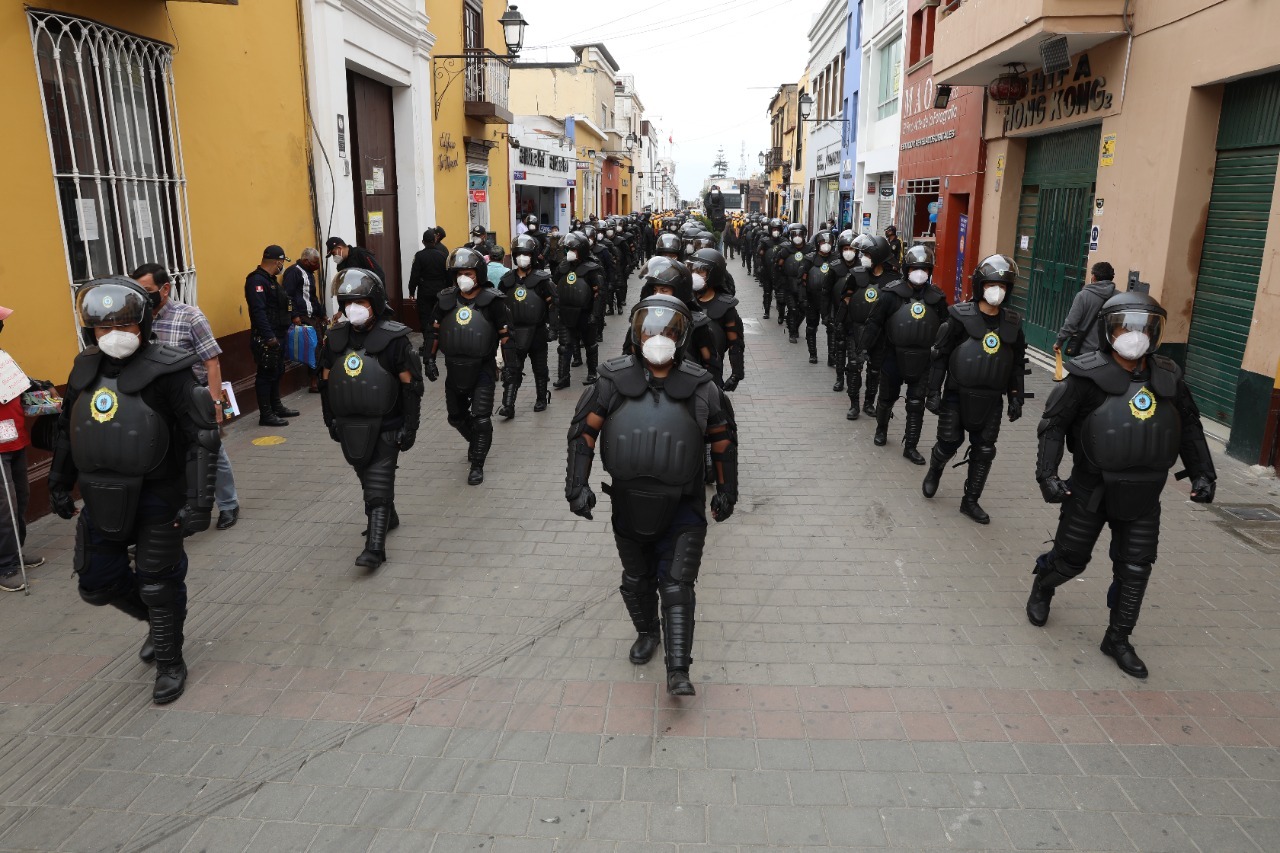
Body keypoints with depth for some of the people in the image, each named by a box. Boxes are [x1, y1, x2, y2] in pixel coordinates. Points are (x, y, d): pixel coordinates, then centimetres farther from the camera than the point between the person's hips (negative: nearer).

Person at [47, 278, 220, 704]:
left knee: (158, 584, 6)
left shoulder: (167, 370, -17)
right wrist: (59, 485, 19)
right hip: (102, 497, 6)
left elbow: (202, 437, -18)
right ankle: (158, 620, 42)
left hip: (156, 497, -6)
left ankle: (170, 662, 27)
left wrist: (200, 499, -21)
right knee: (97, 583, 14)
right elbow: (67, 429, 16)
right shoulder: (85, 368, 3)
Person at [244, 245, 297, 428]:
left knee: (276, 372, 18)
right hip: (266, 339, -10)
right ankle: (266, 415, -1)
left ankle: (276, 407, 29)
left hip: (278, 335, 10)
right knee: (267, 374, -6)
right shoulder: (257, 280, -16)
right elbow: (258, 311, -24)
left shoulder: (270, 279, 17)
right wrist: (269, 336, -27)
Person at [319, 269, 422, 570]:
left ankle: (375, 547, -6)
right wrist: (330, 420, 13)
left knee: (378, 485, -8)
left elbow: (411, 385, -10)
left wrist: (410, 427, -11)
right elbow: (326, 381, 13)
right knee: (367, 479, 21)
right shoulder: (336, 337, 3)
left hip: (383, 427, -6)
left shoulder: (393, 338, -13)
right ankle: (387, 517, 44)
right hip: (348, 426, 6)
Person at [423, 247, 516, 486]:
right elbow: (433, 331, 10)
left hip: (482, 369, -4)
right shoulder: (446, 300, 2)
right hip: (455, 369, 5)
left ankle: (477, 464, 6)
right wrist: (429, 359, 3)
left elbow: (505, 334, -5)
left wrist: (510, 365, -7)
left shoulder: (492, 300, -8)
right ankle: (475, 440, 47)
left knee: (481, 418, -7)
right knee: (456, 416, 18)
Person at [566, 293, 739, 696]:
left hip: (682, 508, -2)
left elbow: (724, 440, 4)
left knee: (677, 585, -5)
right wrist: (577, 485, -6)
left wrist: (726, 493, 8)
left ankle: (678, 670, 2)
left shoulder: (700, 387, -8)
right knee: (636, 579, 20)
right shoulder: (613, 381, -8)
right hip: (629, 506, 2)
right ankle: (647, 632, 45)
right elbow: (583, 431, -1)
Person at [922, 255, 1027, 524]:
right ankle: (934, 472, 38)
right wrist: (933, 391, -10)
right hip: (957, 395, -3)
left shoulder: (1012, 323, 2)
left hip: (991, 400, 3)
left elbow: (1017, 363, 10)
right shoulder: (961, 317, -9)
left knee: (984, 452, 7)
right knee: (949, 443, 5)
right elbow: (940, 355, -6)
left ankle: (971, 501, 20)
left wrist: (1016, 398, 7)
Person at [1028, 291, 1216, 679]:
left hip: (1142, 497, 4)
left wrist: (1202, 473, 6)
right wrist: (1047, 474, -19)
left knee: (1135, 570, 8)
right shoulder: (1088, 376, -14)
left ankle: (1118, 639, 24)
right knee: (1070, 558, 10)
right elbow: (1054, 424, -12)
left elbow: (1189, 427, 12)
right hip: (1091, 490, -4)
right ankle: (1042, 588, 43)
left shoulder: (1167, 377, 0)